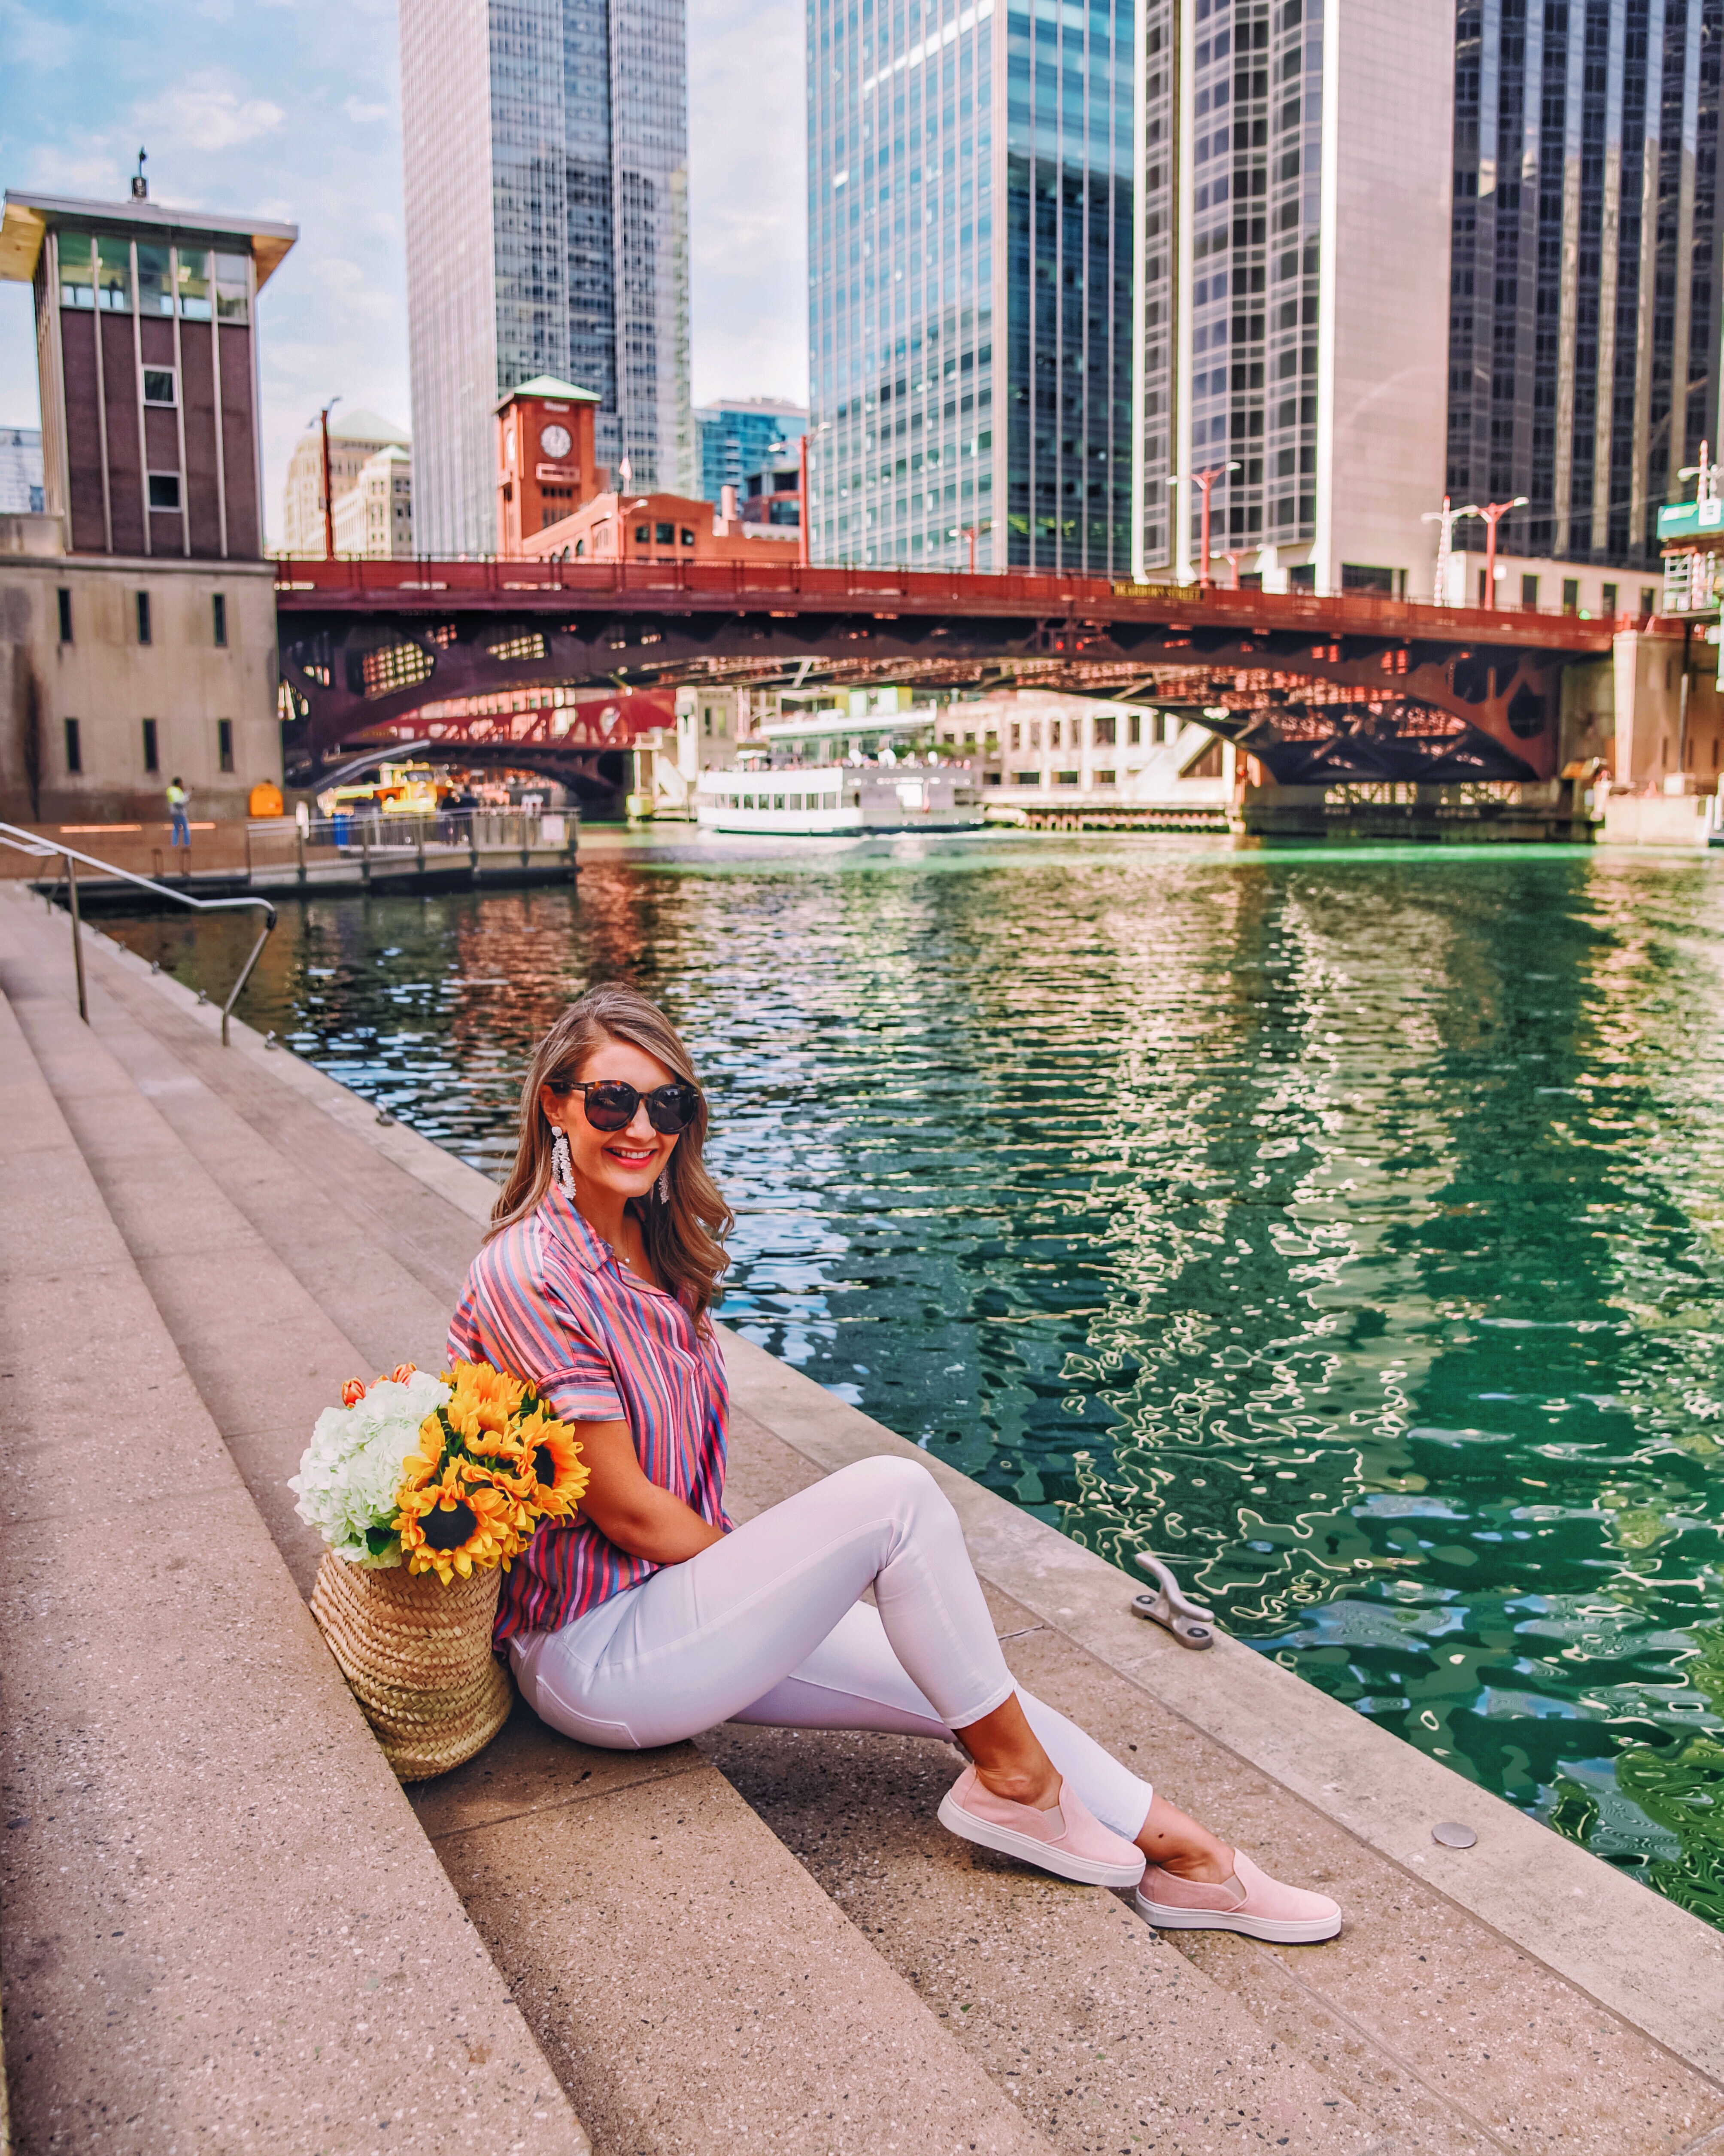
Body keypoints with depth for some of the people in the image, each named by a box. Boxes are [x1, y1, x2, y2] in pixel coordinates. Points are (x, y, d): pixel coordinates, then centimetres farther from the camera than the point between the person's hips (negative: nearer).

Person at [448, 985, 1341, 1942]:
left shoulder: (655, 1254, 8)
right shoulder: (532, 1271, -20)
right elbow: (623, 1507, -19)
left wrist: (760, 1572, 0)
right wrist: (776, 1573, -7)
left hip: (678, 1591, 8)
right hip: (596, 1656, -8)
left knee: (951, 1685, -3)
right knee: (896, 1494, -21)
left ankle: (1178, 1852, 10)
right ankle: (1013, 1774, -4)